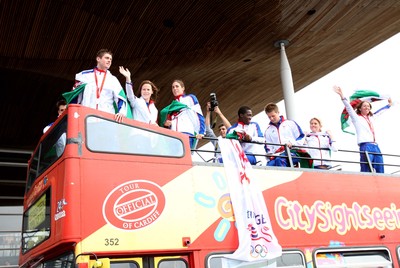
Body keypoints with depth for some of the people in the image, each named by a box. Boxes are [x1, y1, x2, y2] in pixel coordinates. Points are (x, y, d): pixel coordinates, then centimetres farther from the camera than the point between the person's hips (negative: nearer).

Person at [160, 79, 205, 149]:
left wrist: (201, 132, -9)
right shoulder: (172, 105, 30)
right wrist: (165, 123, 5)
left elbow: (199, 115, 5)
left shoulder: (190, 98, 17)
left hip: (186, 133, -4)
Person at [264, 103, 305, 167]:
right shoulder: (268, 130, 23)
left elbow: (301, 137, 11)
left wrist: (293, 143, -8)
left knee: (279, 160, -38)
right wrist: (271, 155, 1)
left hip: (293, 152, -3)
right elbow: (268, 147, 21)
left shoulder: (290, 123, 15)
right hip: (277, 155, 3)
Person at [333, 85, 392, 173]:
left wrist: (388, 105, 53)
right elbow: (349, 107, -6)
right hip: (365, 146, -7)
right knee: (366, 172, -14)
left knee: (380, 172, 3)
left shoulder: (371, 117, 24)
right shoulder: (356, 118, 6)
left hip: (376, 146, 7)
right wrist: (341, 95, -18)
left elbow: (379, 112, 41)